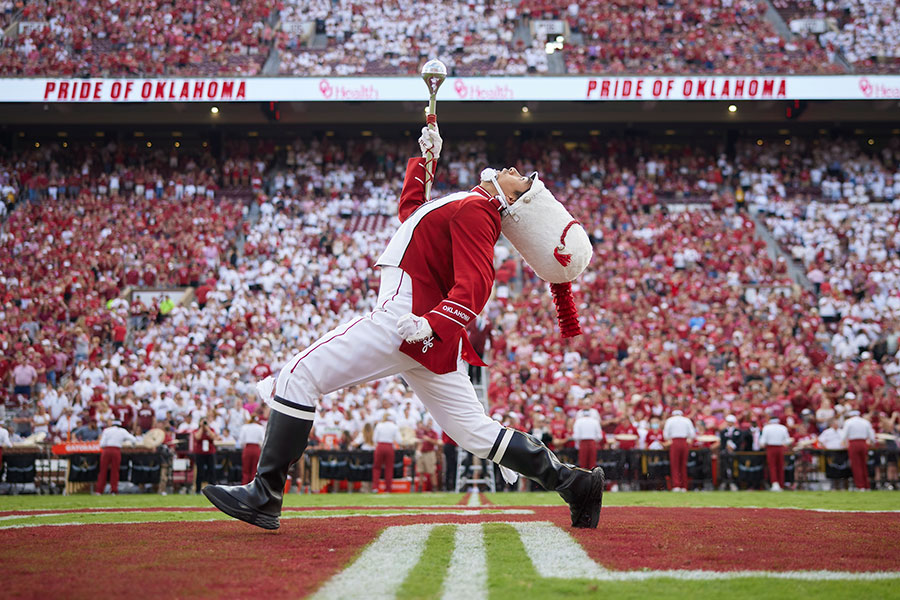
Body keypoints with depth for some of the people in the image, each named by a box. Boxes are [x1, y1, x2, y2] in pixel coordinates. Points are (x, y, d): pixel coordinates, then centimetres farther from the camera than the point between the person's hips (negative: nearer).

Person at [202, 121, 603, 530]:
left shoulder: (474, 208, -6)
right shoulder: (468, 204, 24)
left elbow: (473, 285, -20)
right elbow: (409, 208, 42)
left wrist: (431, 324, -34)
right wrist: (425, 158, 33)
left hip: (405, 316, -10)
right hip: (433, 342, 10)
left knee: (298, 376, -11)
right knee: (476, 433, 12)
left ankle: (264, 496, -14)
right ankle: (573, 483, 9)